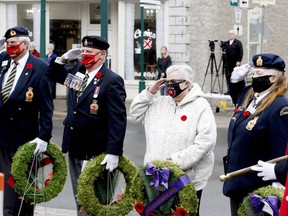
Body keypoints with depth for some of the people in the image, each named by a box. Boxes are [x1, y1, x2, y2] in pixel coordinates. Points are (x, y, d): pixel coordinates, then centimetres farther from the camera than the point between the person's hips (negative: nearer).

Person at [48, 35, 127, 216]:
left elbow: (118, 120, -19)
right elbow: (54, 74, 26)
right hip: (74, 148, 7)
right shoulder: (77, 71, 8)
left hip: (95, 153, -7)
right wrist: (63, 59, 6)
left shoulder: (112, 80, -14)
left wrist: (113, 153, -25)